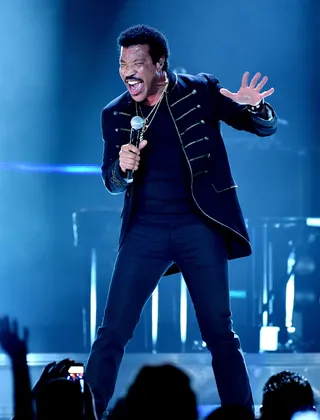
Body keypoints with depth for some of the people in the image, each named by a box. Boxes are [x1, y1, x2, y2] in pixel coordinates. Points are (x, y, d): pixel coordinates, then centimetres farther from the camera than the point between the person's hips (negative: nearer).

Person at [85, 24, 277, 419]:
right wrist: (122, 166, -13)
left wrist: (255, 107, -21)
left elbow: (267, 128, 3)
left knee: (220, 333, 2)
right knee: (112, 331, -4)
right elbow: (111, 182, 11)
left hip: (200, 227, -2)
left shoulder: (201, 91, -1)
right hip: (145, 231, 2)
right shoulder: (115, 114, 5)